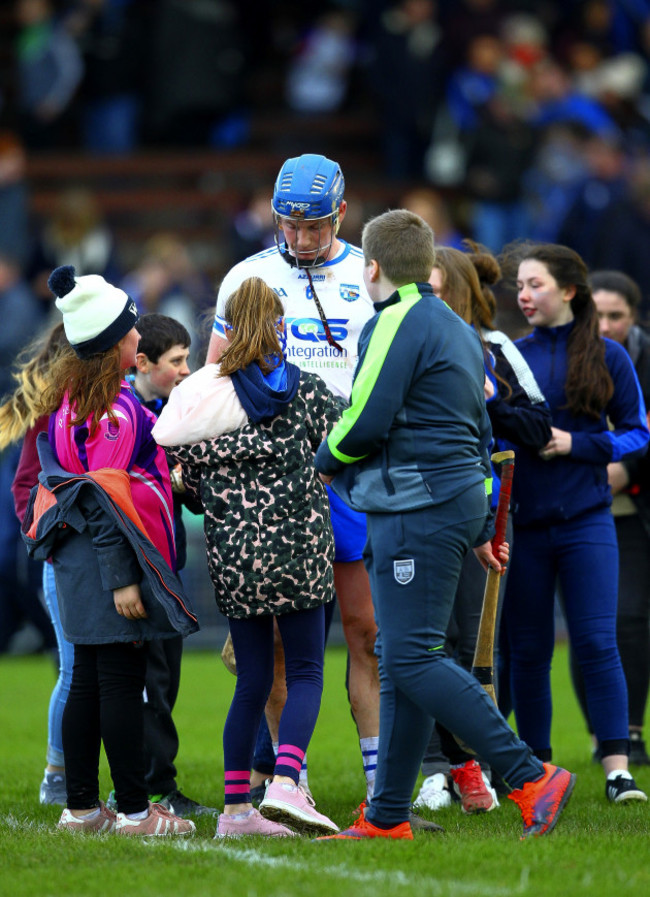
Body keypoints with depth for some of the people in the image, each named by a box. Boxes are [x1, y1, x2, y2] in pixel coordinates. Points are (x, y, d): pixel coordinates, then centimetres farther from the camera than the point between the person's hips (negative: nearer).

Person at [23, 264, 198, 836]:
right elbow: (105, 500, -20)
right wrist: (121, 579, -20)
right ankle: (134, 811, -3)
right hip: (109, 557, -10)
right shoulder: (113, 408, -16)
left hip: (77, 557, 10)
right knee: (122, 682, -6)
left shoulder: (69, 396, 12)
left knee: (89, 681, 13)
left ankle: (81, 808, 16)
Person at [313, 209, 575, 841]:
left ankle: (531, 778, -18)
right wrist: (479, 526, 28)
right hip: (457, 499, 10)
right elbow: (479, 431, 26)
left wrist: (325, 461, 3)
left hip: (418, 507, -10)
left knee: (413, 658, -13)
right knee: (399, 659, 9)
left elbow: (365, 423, -17)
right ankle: (387, 817, 9)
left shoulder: (399, 321, -10)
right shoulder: (456, 328, 21)